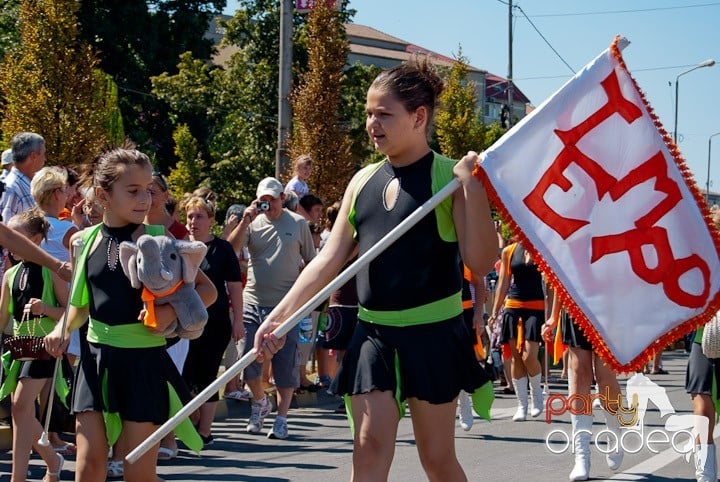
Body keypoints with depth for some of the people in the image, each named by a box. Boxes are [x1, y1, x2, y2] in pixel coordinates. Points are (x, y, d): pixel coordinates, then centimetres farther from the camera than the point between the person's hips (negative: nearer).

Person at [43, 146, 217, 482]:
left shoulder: (158, 239, -6)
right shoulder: (84, 240, 3)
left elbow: (207, 290, -1)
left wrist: (172, 311, -18)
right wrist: (64, 328, -1)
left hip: (144, 362, -3)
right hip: (96, 359, 3)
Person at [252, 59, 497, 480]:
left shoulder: (450, 177, -8)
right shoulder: (363, 181, 9)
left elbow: (482, 261, -16)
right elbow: (328, 262, 9)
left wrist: (473, 188, -25)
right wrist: (279, 317, 1)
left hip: (432, 335, -5)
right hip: (373, 335, 5)